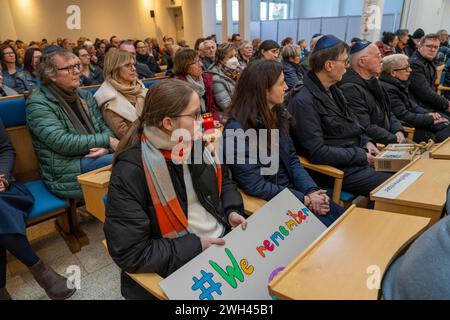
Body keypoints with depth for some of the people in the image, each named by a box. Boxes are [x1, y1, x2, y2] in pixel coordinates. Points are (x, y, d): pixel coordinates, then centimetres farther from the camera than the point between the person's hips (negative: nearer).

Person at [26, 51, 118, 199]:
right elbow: (62, 143, -16)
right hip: (64, 175, -6)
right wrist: (106, 140, -17)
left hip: (94, 158, 6)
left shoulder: (85, 96, 15)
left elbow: (103, 127, 11)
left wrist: (106, 148, -12)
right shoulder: (38, 104, -4)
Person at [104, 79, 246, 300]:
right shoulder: (130, 172, -22)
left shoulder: (195, 143, -1)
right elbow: (131, 255, -21)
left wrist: (232, 211, -2)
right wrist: (196, 246, -19)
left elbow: (224, 182, 16)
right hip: (181, 268, -6)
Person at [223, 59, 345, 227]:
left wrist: (311, 191, -9)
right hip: (267, 202, -7)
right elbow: (255, 186, -21)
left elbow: (292, 160, 8)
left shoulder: (278, 115, 3)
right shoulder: (238, 130, -21)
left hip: (292, 189, 7)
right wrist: (304, 199, -17)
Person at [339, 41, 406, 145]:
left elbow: (389, 113, 20)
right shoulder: (350, 89, -18)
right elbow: (365, 129, -23)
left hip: (387, 143, 9)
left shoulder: (373, 82, 16)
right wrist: (395, 140, -14)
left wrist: (398, 131, 0)